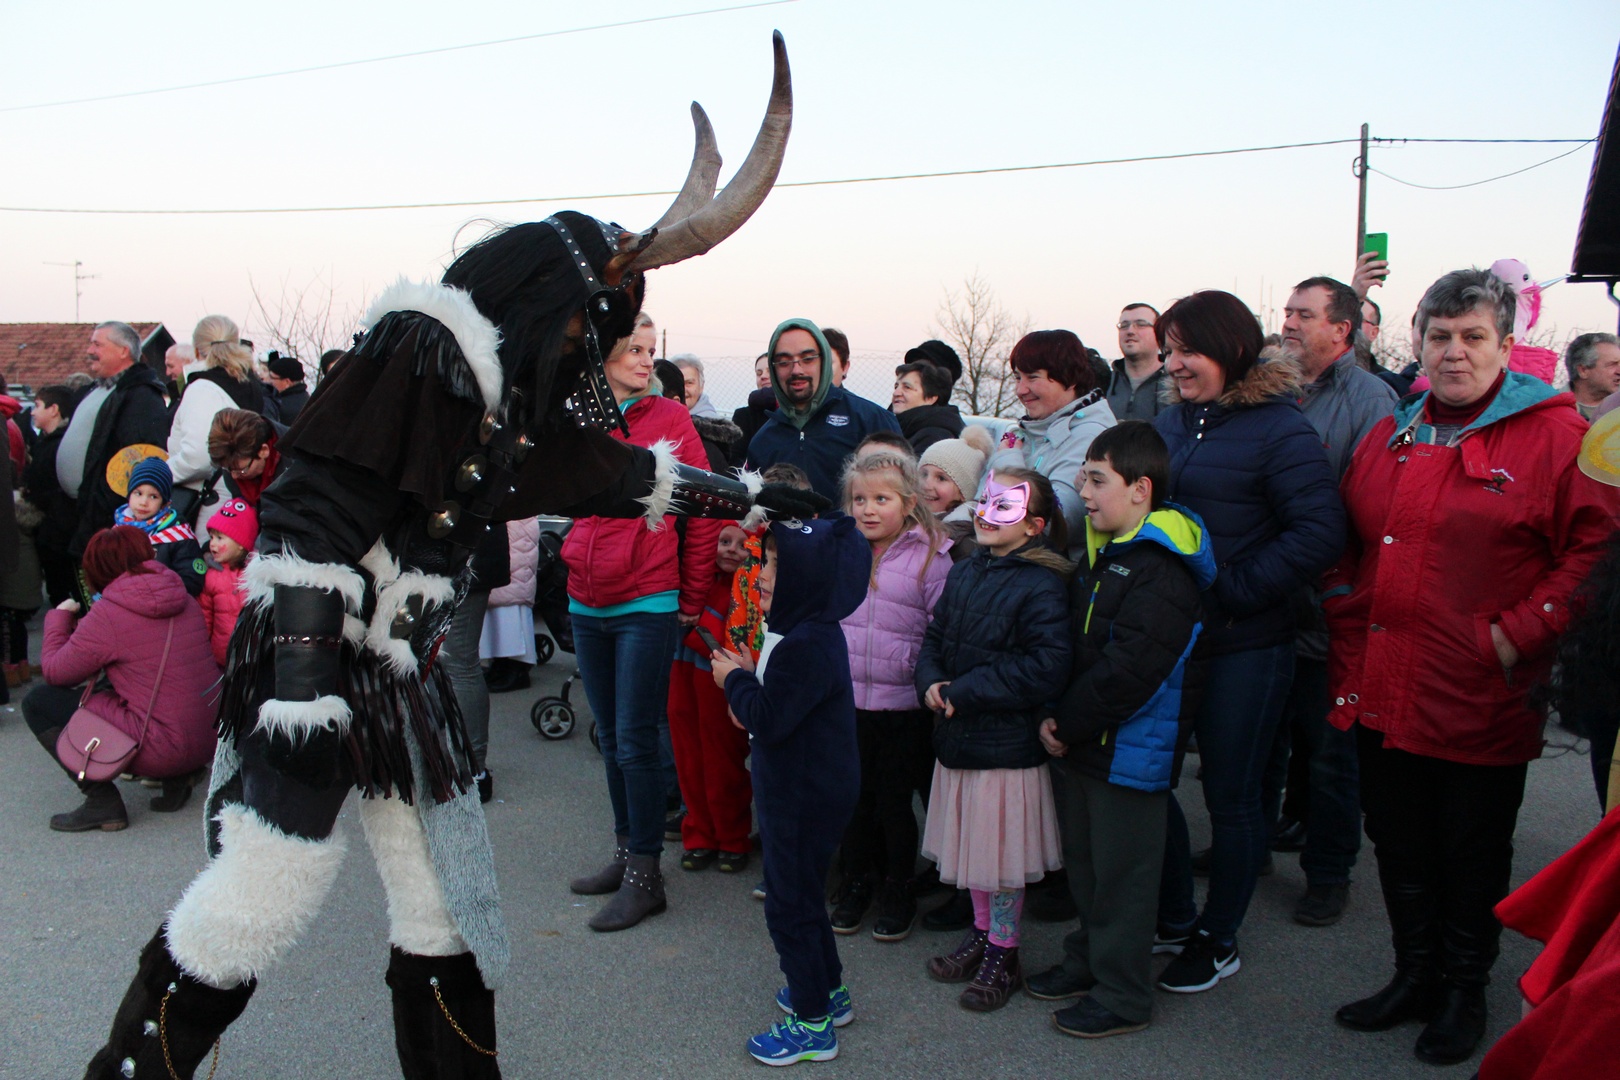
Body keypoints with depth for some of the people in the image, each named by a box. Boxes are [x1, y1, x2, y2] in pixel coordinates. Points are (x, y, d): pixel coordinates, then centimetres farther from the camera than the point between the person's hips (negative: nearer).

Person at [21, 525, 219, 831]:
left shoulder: (107, 616, -12)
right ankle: (177, 778, 17)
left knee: (38, 702, 5)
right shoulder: (184, 599, 7)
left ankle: (102, 801, 1)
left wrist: (59, 618, 16)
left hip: (162, 750, -7)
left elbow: (55, 672, 0)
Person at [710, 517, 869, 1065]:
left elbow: (769, 719, -27)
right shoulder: (811, 632, 6)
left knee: (790, 904, 2)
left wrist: (734, 679, -12)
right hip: (805, 789, 10)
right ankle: (829, 991, 39)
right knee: (801, 893, 23)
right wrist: (747, 681, -1)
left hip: (805, 799, -10)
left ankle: (812, 1023, 15)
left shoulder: (806, 646, -27)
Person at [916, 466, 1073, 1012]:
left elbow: (1046, 669, -23)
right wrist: (930, 682, -8)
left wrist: (963, 692, -20)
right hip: (958, 738, 7)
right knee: (970, 845, 18)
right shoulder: (964, 573, 7)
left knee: (1001, 852, 5)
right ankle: (981, 934, 37)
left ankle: (1003, 955, 22)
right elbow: (934, 638, 14)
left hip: (1008, 745, -7)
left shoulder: (1040, 585, -16)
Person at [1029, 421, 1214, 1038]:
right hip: (1081, 742, 9)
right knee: (1084, 863, 21)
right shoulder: (1100, 554, 10)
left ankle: (1122, 997, 18)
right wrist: (1058, 720, 5)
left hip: (1129, 750, -9)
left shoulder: (1163, 573, -20)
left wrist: (1066, 723, -17)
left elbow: (1127, 671, -25)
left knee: (1122, 873, 4)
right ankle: (1088, 963, 38)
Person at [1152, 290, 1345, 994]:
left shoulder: (1279, 429, -12)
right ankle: (1173, 918, 32)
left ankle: (1217, 939, 26)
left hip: (1242, 647, -7)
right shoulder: (1171, 425, 9)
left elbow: (1319, 532, -19)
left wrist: (1231, 590, -20)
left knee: (1230, 795, 7)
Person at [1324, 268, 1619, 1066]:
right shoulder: (1392, 436, 11)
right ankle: (1414, 977, 35)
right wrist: (1349, 634, 10)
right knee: (1398, 844, 16)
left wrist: (1520, 633, -16)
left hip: (1478, 702, -5)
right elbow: (1349, 544, 18)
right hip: (1383, 692, 5)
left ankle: (1464, 992, 31)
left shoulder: (1553, 434, -7)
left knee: (1472, 857, 11)